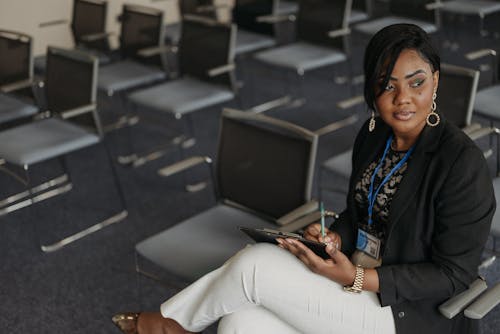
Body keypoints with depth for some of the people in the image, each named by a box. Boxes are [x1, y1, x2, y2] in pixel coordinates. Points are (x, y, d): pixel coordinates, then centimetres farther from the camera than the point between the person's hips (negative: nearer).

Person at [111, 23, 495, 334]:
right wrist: (334, 238, -6)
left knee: (254, 264, -20)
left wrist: (356, 278, -24)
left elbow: (453, 274, -16)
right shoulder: (373, 137, 3)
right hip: (355, 271, 7)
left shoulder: (462, 163, -20)